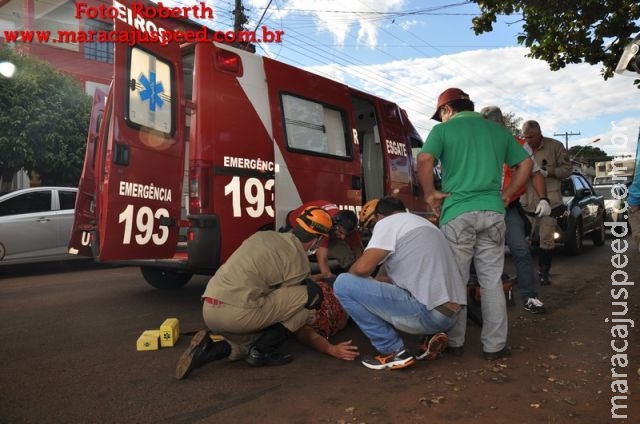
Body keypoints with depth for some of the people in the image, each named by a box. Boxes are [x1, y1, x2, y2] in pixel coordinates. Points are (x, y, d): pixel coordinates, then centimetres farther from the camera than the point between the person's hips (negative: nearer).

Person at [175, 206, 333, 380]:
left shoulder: (263, 236, 20)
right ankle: (262, 351, 4)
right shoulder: (299, 260, -1)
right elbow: (286, 299, 9)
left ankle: (209, 350, 6)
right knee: (313, 295, 1)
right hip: (238, 313, -8)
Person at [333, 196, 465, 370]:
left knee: (343, 284, -6)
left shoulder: (387, 223, -1)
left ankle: (393, 351, -1)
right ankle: (430, 337, 14)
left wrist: (349, 275, 9)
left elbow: (362, 267, -13)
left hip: (429, 312, -9)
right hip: (452, 313, 9)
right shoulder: (425, 223, 25)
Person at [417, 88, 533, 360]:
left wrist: (430, 194, -5)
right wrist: (506, 195, 15)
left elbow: (424, 160, -15)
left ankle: (455, 343, 15)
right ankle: (494, 345, 14)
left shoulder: (443, 130, 2)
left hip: (457, 213, -3)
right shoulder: (498, 130, 16)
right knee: (492, 281, 9)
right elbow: (526, 164, 17)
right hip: (493, 212, 4)